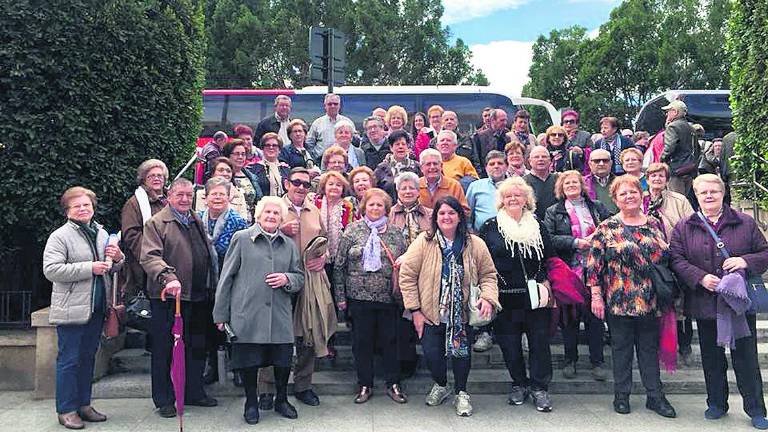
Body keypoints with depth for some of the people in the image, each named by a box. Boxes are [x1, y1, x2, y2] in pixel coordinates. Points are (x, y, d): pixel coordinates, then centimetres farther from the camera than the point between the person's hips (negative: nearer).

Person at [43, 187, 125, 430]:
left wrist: (117, 259, -1)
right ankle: (66, 410, 12)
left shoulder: (102, 234, 13)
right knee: (69, 360, 2)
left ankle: (83, 404, 25)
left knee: (88, 358, 14)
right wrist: (90, 268, -21)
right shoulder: (60, 236, -6)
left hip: (97, 308, 6)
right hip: (72, 309, -6)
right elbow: (51, 270, -17)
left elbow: (112, 270, 23)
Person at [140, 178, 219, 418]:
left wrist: (212, 287, 15)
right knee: (165, 349, 3)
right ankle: (164, 400, 15)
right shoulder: (156, 223, -4)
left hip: (199, 297, 7)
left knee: (197, 348, 15)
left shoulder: (197, 222, 17)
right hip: (168, 297, -6)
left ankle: (194, 392, 29)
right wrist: (168, 277, -32)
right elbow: (150, 257, -16)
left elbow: (209, 254, 22)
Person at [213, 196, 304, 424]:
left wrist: (287, 279, -9)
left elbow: (300, 277, 15)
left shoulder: (288, 245, 12)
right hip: (247, 313, -3)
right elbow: (227, 277, 2)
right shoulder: (241, 239, 3)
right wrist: (221, 314, -1)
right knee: (249, 360, 5)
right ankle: (251, 403, 27)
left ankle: (281, 400, 30)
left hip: (280, 315, 3)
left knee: (283, 360, 7)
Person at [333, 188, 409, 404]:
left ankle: (393, 384, 22)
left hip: (389, 297, 1)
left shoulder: (396, 234, 5)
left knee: (390, 340, 7)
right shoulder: (352, 231, 1)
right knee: (362, 341, 7)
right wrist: (340, 296, 0)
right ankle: (364, 385, 21)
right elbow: (339, 265, 2)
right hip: (360, 297, -1)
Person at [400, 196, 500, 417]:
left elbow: (488, 274, 6)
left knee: (462, 351, 0)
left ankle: (461, 392, 30)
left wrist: (488, 297, -13)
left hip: (462, 313, 1)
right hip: (431, 313, -1)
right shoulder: (424, 242, -8)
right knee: (432, 353, -3)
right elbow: (407, 275, -8)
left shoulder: (475, 244, -2)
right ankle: (440, 385, 32)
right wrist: (415, 310, -9)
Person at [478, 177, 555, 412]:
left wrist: (546, 280, -3)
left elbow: (550, 258, 12)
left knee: (539, 341, 2)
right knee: (510, 344, 7)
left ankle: (540, 387, 16)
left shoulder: (538, 226, 10)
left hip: (535, 296, 1)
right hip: (505, 297, -1)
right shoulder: (490, 227, 3)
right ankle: (519, 384, 25)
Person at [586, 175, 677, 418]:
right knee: (621, 348, 8)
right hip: (618, 301, -3)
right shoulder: (607, 228, -4)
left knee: (650, 347, 11)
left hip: (650, 301, 3)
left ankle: (655, 396, 21)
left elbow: (665, 257, 14)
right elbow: (593, 264, -6)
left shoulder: (654, 224, 8)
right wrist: (596, 296, -9)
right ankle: (621, 395, 20)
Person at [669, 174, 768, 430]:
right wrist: (700, 278, -17)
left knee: (746, 357, 5)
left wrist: (746, 261, -14)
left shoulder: (745, 223, 4)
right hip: (705, 304, 1)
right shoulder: (684, 227, 3)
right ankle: (716, 403, 28)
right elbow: (677, 260, -4)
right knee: (711, 358, 13)